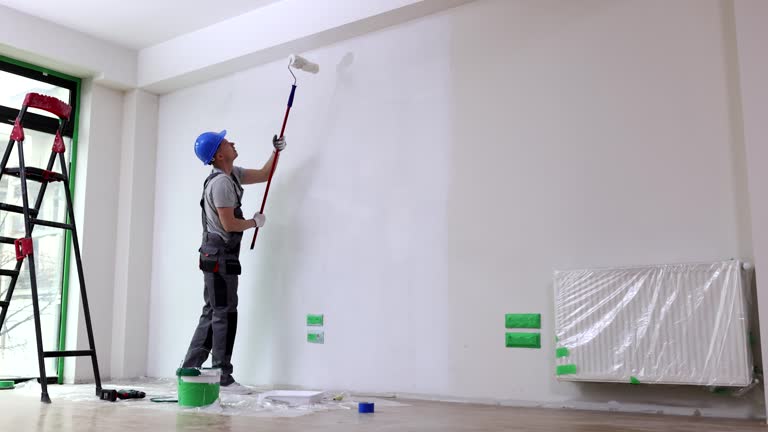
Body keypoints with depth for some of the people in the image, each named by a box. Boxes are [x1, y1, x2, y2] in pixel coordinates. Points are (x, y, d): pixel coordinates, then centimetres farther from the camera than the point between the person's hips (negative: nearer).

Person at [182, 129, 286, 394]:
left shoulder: (232, 174, 13)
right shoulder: (221, 182, -17)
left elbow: (263, 175, 23)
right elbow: (229, 224, -20)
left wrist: (277, 151, 12)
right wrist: (255, 222, -4)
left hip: (219, 256, 10)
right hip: (220, 255, -10)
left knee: (212, 314, 13)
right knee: (224, 315, -5)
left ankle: (189, 369, 19)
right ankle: (223, 377, 2)